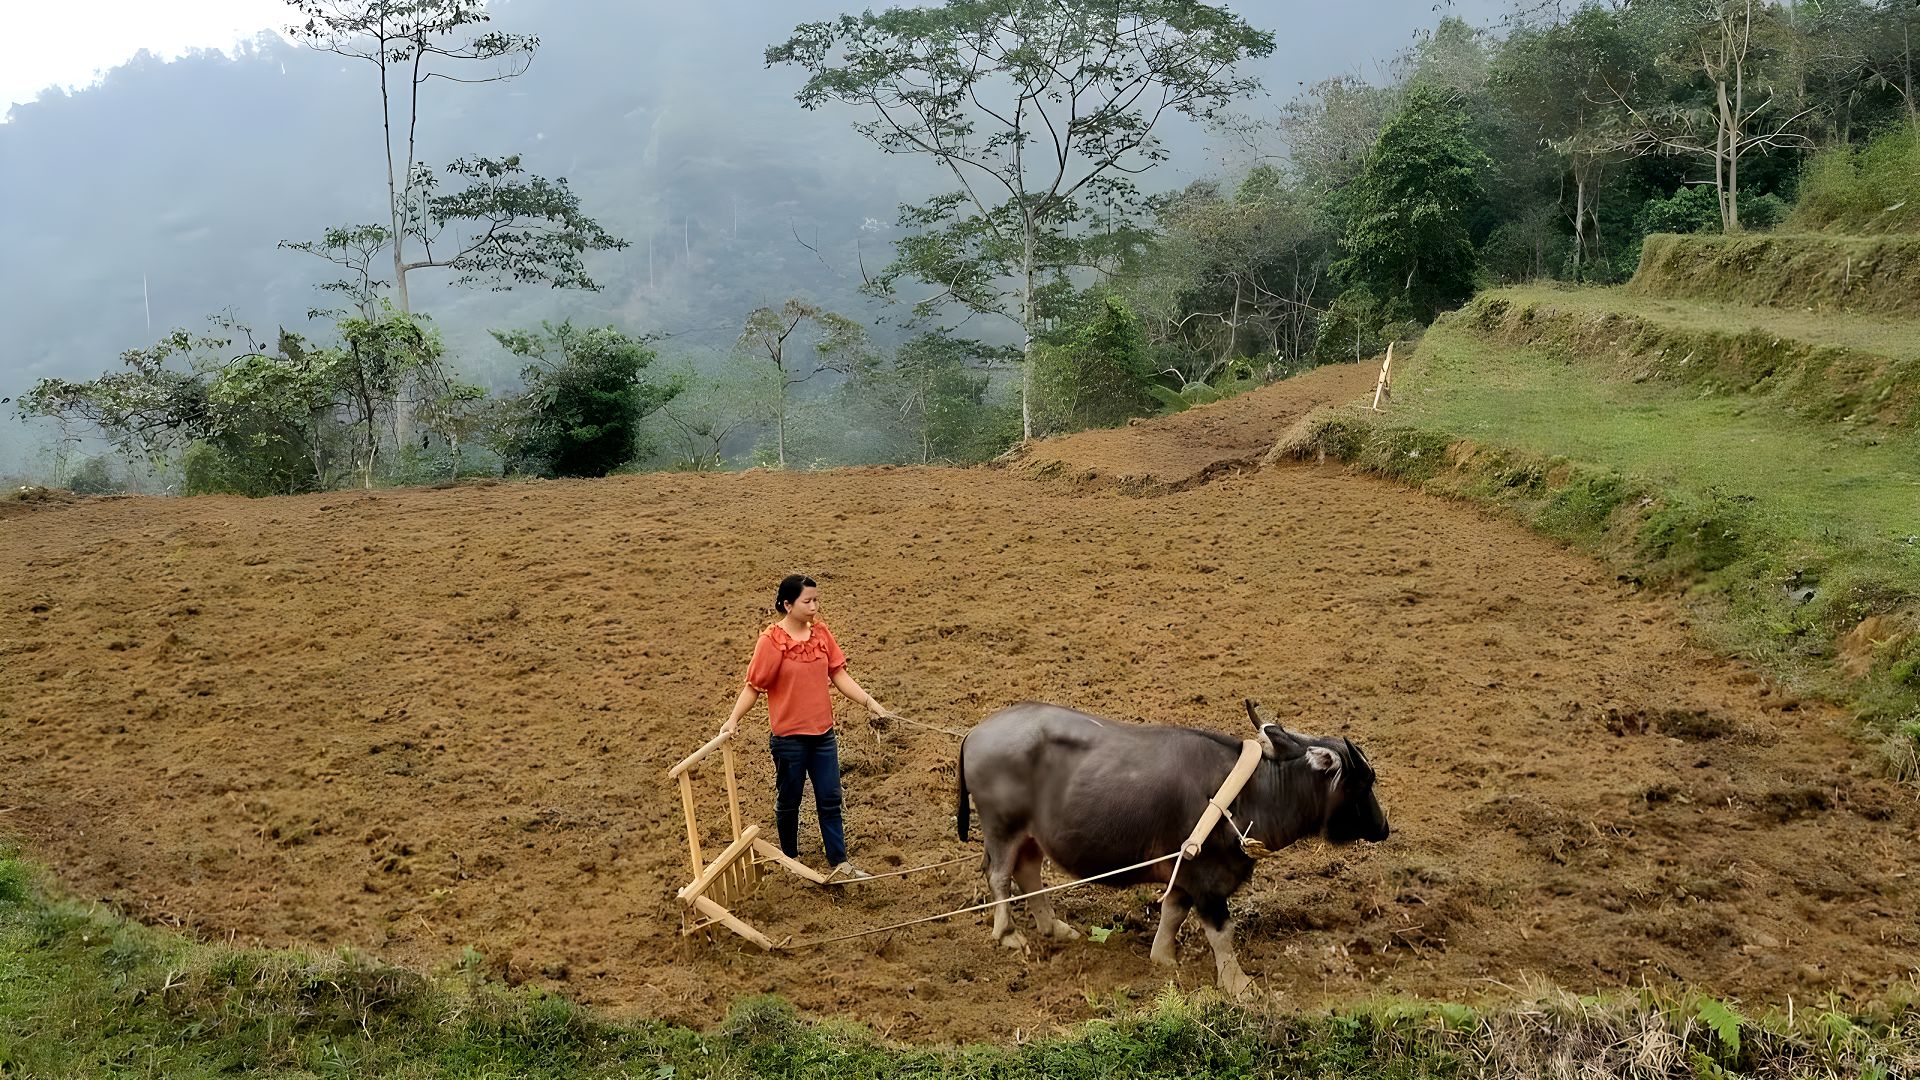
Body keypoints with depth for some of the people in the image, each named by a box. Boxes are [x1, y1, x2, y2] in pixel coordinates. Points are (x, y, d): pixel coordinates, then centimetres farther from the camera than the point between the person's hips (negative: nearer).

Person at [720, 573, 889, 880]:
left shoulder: (821, 633, -2)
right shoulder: (770, 642, -15)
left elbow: (839, 675, 2)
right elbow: (753, 686, -10)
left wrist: (869, 701, -8)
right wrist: (733, 719, -21)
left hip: (823, 733, 4)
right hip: (789, 737, -4)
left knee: (830, 799, 8)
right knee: (789, 800, 12)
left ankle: (840, 864, 14)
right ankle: (790, 860, 31)